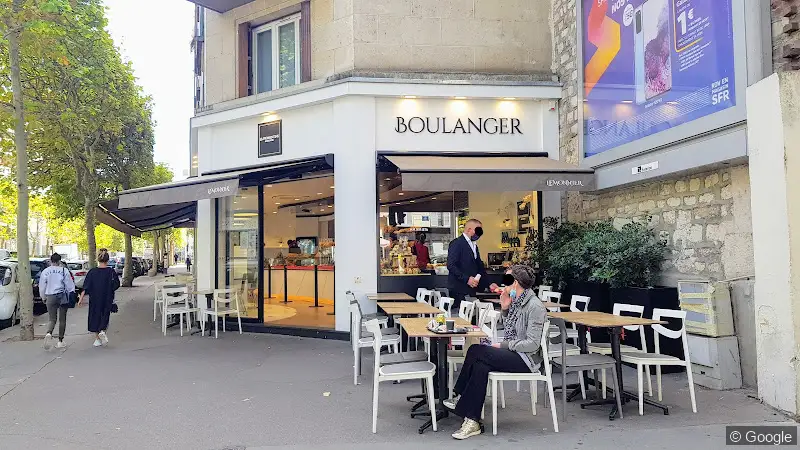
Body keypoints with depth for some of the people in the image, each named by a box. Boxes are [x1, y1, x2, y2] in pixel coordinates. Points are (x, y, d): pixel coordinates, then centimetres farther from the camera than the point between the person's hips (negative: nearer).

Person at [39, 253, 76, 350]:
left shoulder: (45, 271, 1)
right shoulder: (64, 271, -7)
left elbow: (42, 287, 7)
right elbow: (70, 285, -4)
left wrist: (44, 298, 20)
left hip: (50, 297, 2)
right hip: (62, 296, -1)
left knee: (52, 319, 6)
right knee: (62, 320, 9)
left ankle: (49, 334, -25)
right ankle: (60, 341, 11)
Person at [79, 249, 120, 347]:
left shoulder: (92, 272, -6)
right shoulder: (111, 272, -9)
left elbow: (85, 287, -8)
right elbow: (116, 285, -5)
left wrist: (81, 299, -5)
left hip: (94, 299, 1)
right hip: (107, 300, -1)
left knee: (95, 317, 14)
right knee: (105, 317, 11)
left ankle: (97, 339, 18)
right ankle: (102, 331, -16)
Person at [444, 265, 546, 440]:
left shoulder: (535, 307, -18)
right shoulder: (517, 301, 9)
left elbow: (532, 344, -21)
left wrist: (503, 345, -17)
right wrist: (505, 309, 4)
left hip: (526, 358, -8)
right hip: (513, 352, 8)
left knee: (476, 351, -21)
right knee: (480, 367, -17)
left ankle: (460, 396, -7)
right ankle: (473, 422, -14)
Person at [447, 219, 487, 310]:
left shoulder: (474, 245, 19)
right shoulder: (457, 243, -8)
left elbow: (479, 266, 23)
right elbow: (451, 266, -17)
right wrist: (467, 279, -21)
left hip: (471, 290, 8)